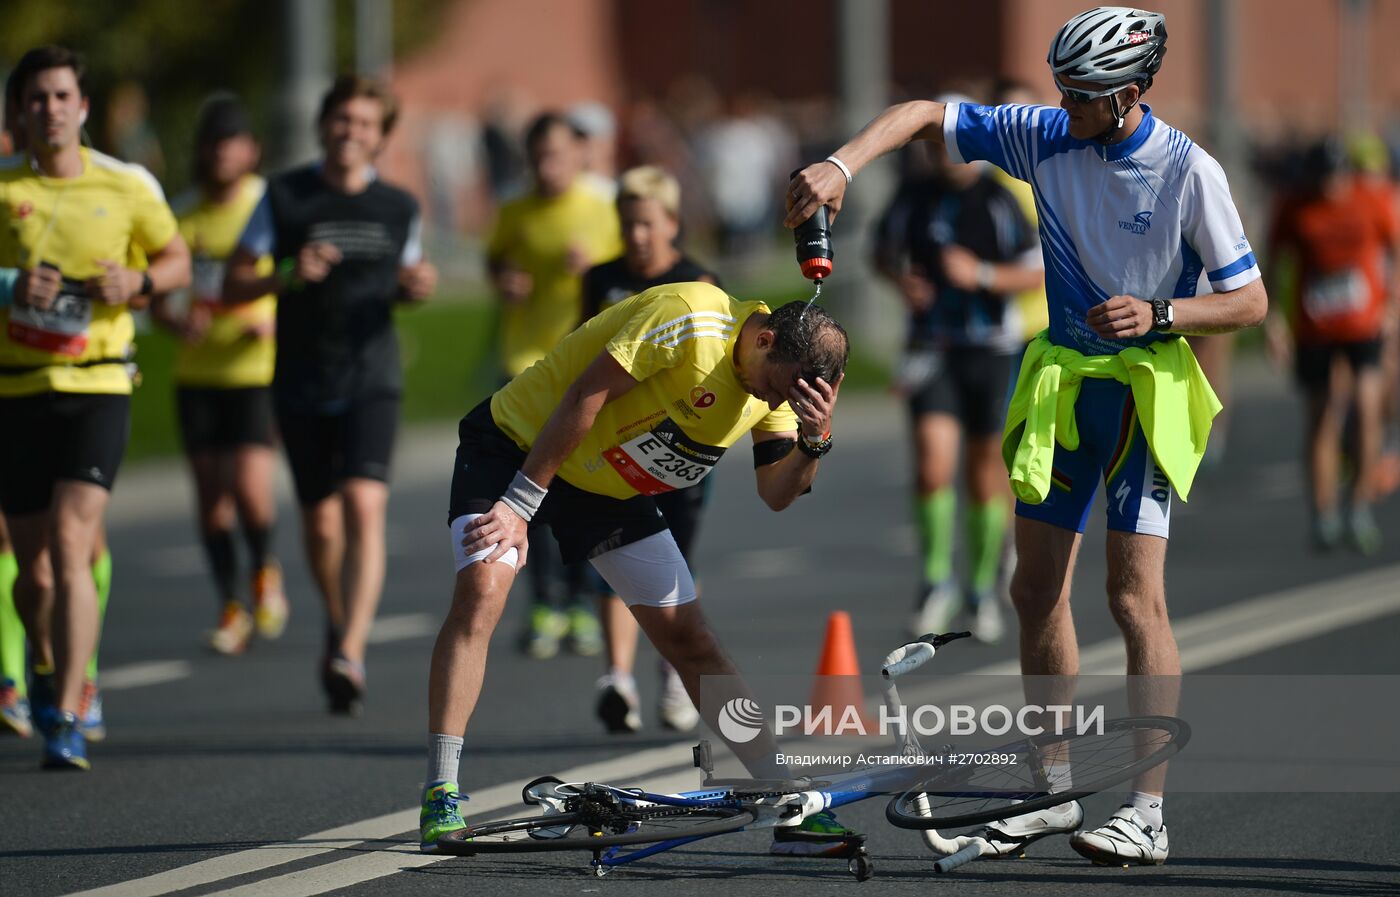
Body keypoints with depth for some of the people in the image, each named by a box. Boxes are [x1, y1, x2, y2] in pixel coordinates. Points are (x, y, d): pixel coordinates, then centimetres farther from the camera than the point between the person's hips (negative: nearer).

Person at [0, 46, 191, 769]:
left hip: (98, 386, -1)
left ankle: (66, 721, -18)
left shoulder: (128, 186, 3)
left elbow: (177, 260, 15)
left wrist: (137, 282, -6)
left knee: (72, 546, -17)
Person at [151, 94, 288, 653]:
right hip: (197, 374, 4)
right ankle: (231, 608, 18)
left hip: (257, 372, -4)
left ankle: (265, 572, 12)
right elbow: (158, 295, 11)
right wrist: (177, 322, -10)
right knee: (210, 496, 5)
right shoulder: (183, 214, 6)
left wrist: (275, 320, -18)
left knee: (249, 487, -16)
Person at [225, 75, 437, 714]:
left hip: (371, 380, 0)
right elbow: (233, 286, 1)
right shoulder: (284, 197, 0)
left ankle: (350, 652, -26)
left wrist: (418, 288, -2)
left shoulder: (398, 208, 6)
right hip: (301, 384, 0)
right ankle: (338, 620, 37)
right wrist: (289, 276, -17)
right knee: (321, 520, 8)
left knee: (364, 504, -19)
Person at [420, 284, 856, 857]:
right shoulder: (690, 319, -30)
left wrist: (813, 441, -25)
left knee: (689, 640, 1)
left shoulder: (782, 380, -5)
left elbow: (776, 494, -4)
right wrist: (519, 504, -26)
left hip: (611, 486, 6)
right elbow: (585, 396, -28)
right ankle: (441, 798, -25)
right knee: (481, 591, -27)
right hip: (519, 446, -6)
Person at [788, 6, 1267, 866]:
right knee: (1038, 589, 7)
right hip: (1061, 383, 6)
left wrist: (1159, 314, -24)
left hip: (1146, 391, -6)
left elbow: (1251, 301, -9)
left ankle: (1149, 811, -12)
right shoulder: (1045, 137, -4)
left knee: (1135, 592, -12)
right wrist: (841, 166, -16)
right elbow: (924, 113, 0)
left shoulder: (1190, 173, -15)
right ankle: (1055, 790, 18)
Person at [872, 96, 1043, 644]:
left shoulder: (1001, 200, -7)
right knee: (933, 460, -16)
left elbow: (1038, 273, -5)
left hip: (991, 350, -1)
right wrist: (901, 278, -5)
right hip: (932, 348, 1)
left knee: (986, 470, 8)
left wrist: (982, 275, -20)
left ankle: (982, 588, 25)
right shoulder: (914, 197, 1)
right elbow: (884, 251, 17)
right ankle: (937, 582, -3)